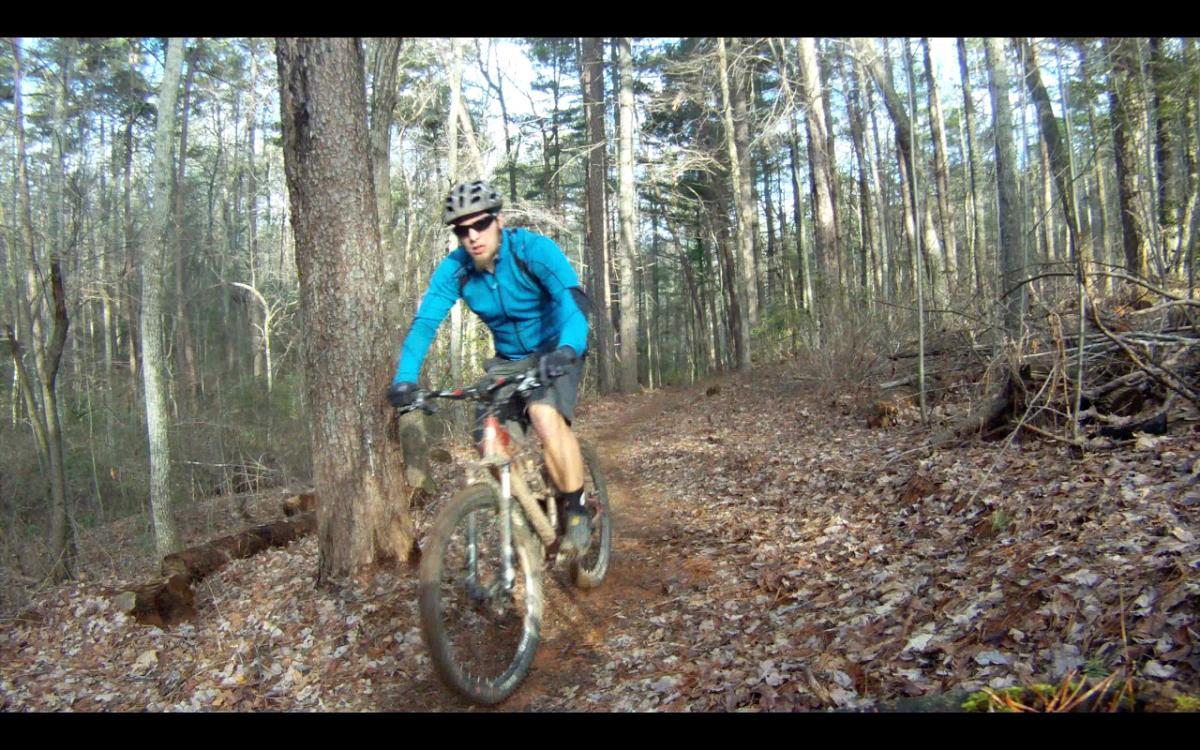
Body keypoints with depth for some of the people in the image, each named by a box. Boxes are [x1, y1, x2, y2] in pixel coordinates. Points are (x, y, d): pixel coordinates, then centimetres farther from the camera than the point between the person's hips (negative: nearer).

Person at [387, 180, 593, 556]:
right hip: (508, 359, 5)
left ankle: (577, 510, -16)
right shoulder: (454, 269, -12)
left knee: (545, 414, -32)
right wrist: (405, 378, -33)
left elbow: (572, 299, -36)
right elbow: (424, 323, -17)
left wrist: (567, 349, -55)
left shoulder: (534, 249, -23)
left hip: (554, 352, -4)